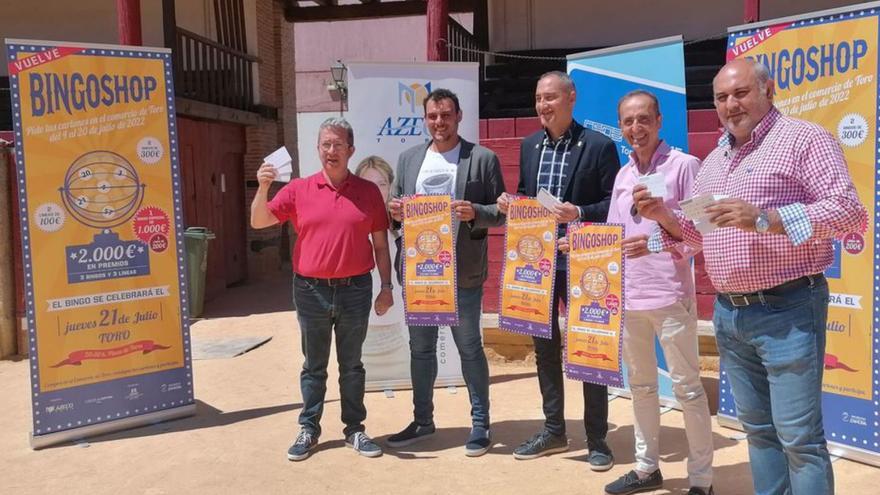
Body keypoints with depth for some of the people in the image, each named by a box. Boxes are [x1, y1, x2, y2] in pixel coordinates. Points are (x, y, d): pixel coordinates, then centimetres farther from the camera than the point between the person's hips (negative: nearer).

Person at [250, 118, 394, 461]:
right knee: (314, 366, 11)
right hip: (311, 291, 0)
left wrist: (387, 286, 1)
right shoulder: (298, 189, 2)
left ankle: (354, 429, 23)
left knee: (351, 365, 11)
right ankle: (308, 430, 22)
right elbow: (258, 222, 0)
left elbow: (380, 243, 4)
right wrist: (262, 188, -16)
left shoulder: (368, 191, 2)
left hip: (355, 291, 0)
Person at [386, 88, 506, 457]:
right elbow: (396, 204, 15)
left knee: (469, 348, 7)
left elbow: (501, 213, -2)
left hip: (462, 273, -4)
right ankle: (422, 420, 29)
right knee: (420, 348, 14)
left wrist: (475, 213, -21)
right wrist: (395, 210, -8)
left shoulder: (483, 159, -1)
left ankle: (480, 423, 21)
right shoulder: (408, 158, 11)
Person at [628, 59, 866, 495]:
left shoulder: (804, 139, -6)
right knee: (758, 428, 16)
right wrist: (663, 217, 1)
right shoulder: (714, 160, 16)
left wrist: (764, 218, -25)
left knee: (800, 437, -2)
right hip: (729, 313, 7)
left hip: (786, 309, -7)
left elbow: (850, 212, -16)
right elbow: (698, 232, 21)